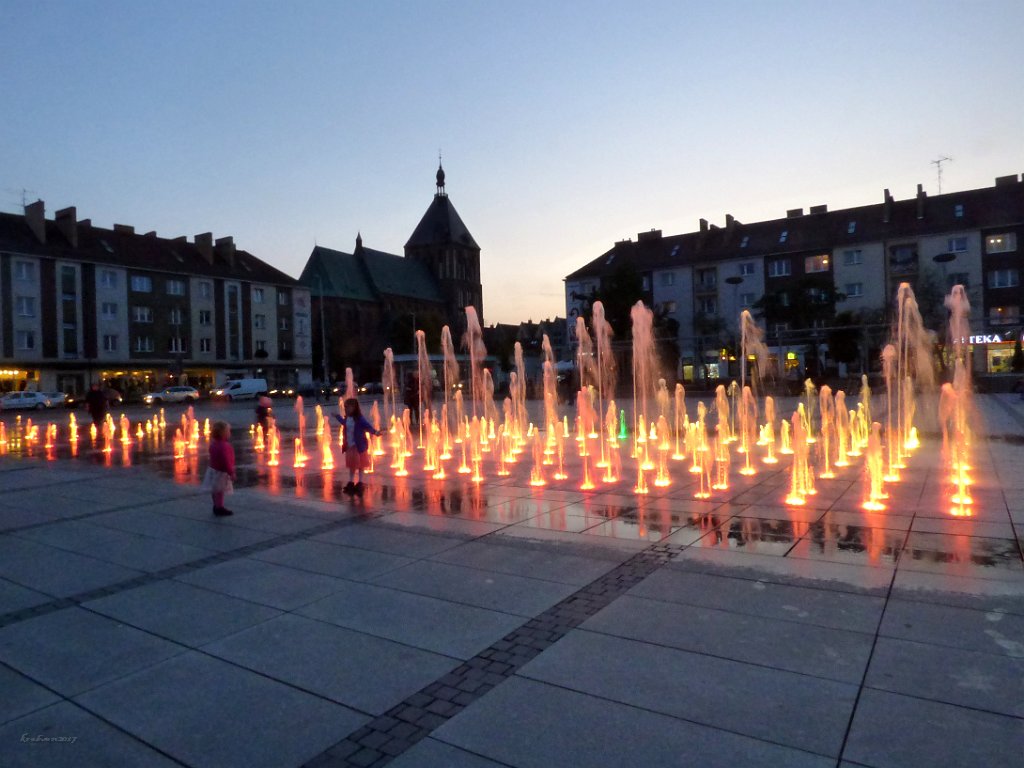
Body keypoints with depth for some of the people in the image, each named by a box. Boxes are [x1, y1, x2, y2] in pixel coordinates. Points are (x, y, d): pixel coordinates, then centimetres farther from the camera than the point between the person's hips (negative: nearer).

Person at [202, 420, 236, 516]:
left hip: (214, 470, 10)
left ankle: (217, 507, 31)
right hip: (221, 472, -10)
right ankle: (219, 508, 6)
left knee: (215, 491, 19)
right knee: (219, 491, -1)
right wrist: (231, 472, -22)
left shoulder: (214, 443, 4)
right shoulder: (224, 446, -27)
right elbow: (226, 460, -28)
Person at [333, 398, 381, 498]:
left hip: (359, 446, -6)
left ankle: (360, 484, 15)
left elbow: (368, 426, -31)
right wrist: (338, 417, 43)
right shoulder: (347, 418, 1)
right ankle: (351, 484, 27)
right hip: (349, 446, 6)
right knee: (351, 465, 16)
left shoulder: (359, 418, -19)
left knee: (360, 465, 6)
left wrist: (375, 432, -50)